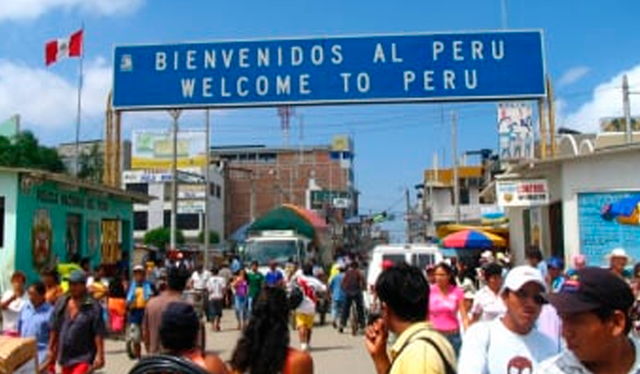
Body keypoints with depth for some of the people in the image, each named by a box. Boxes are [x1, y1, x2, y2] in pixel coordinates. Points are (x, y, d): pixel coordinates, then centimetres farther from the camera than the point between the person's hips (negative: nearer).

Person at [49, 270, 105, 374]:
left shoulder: (93, 307, -12)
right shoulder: (61, 304, 5)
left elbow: (99, 334, -14)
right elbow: (54, 329, 13)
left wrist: (100, 355, -17)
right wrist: (51, 349, 15)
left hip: (84, 359, -6)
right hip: (65, 357, 7)